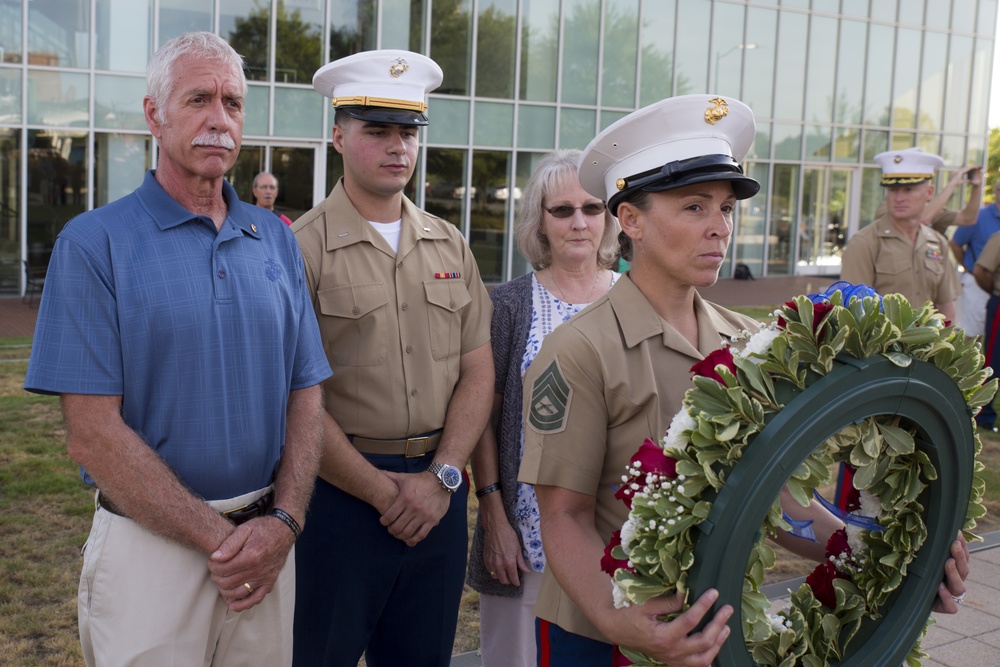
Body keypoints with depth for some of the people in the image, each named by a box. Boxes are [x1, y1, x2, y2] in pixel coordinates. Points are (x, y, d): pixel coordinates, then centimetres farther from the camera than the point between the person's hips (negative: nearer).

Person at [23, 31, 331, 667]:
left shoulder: (277, 241, 6)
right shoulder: (95, 243, -7)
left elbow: (306, 395, 6)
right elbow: (92, 434, -12)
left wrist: (283, 523, -8)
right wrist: (220, 537, -14)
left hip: (267, 544, 4)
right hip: (151, 547, -4)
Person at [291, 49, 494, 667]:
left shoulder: (451, 246, 9)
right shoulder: (303, 247, -7)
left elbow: (478, 372, 7)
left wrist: (441, 477, -5)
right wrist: (383, 491, -10)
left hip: (440, 492, 5)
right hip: (342, 492, -4)